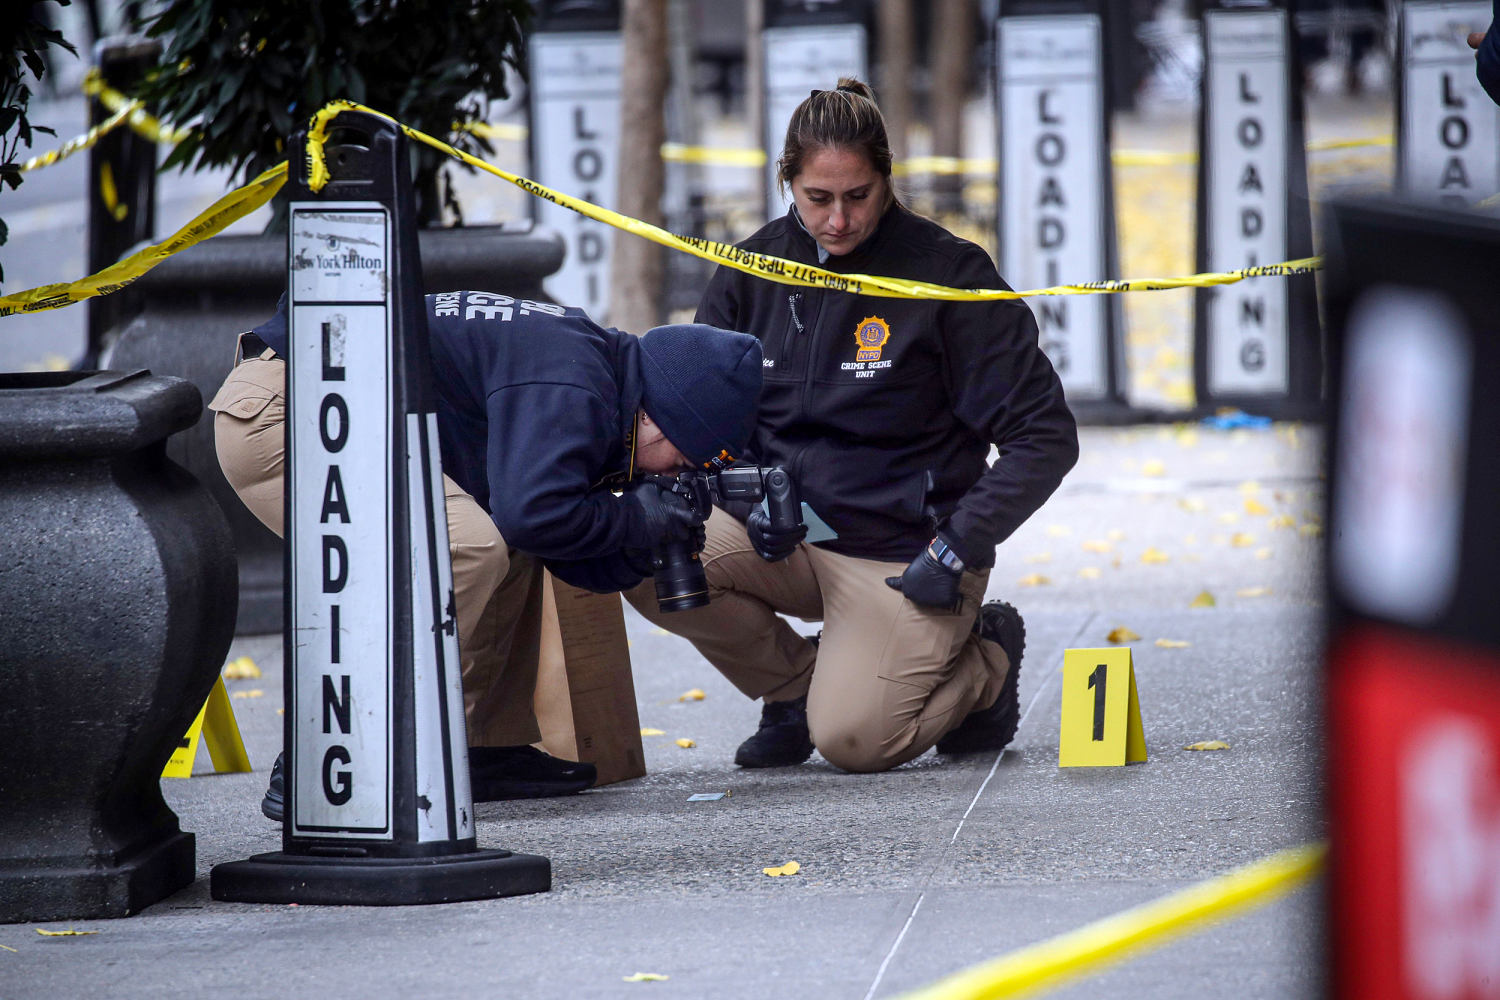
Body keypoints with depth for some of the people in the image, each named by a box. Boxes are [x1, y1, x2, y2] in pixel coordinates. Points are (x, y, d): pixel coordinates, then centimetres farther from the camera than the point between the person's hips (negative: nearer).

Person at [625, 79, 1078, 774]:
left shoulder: (945, 272, -11)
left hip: (903, 553, -4)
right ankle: (796, 683, 5)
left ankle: (983, 662, 11)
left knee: (851, 739, -23)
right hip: (787, 538, 4)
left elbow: (1045, 437, -10)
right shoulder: (751, 274, 2)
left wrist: (957, 548, -17)